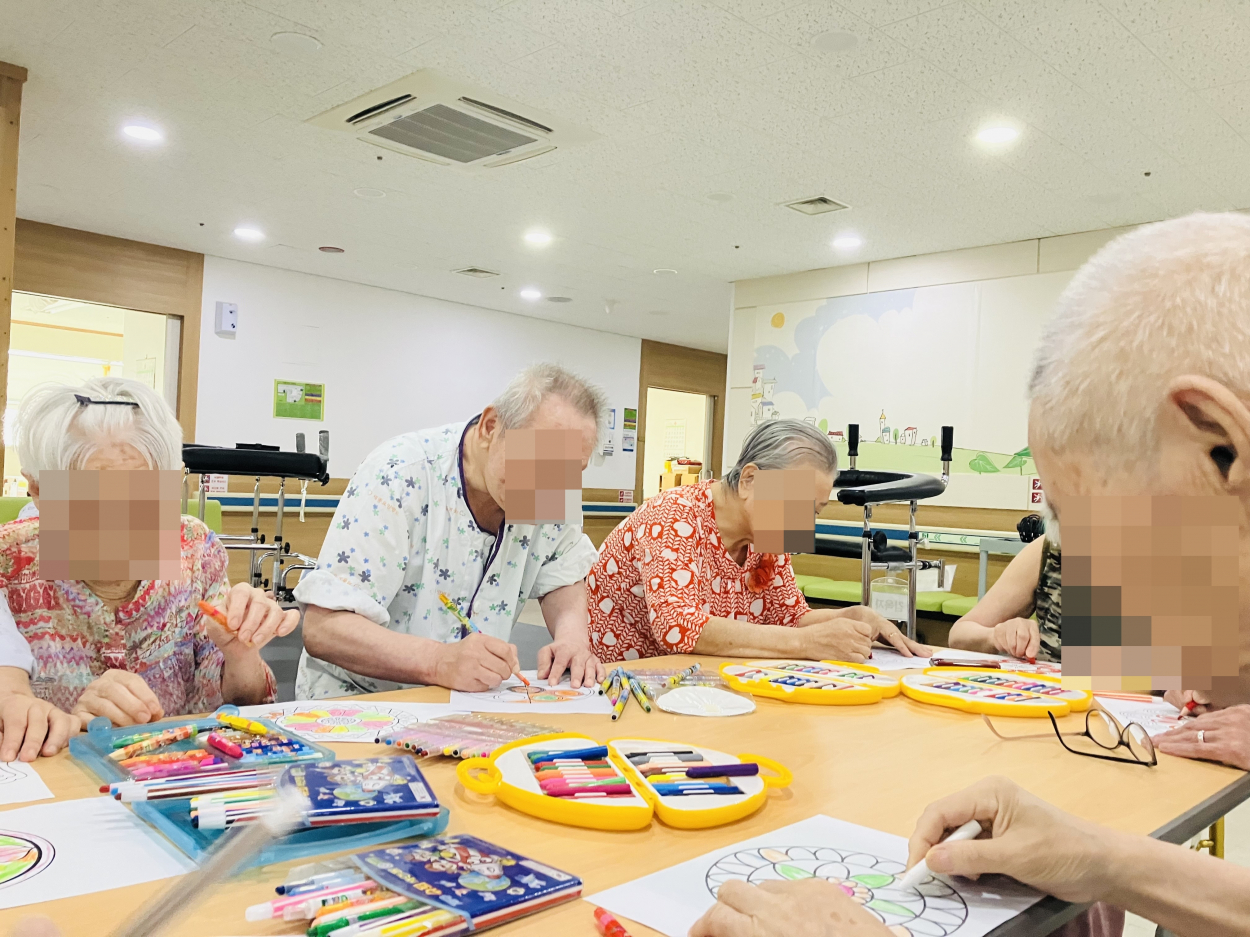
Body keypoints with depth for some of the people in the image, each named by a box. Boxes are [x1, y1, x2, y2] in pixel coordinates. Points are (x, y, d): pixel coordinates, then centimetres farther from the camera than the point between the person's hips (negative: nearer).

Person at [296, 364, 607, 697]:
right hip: (354, 699, -4)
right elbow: (322, 628, -26)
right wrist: (440, 662, -40)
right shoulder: (399, 476, -23)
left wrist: (572, 636, -15)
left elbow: (564, 577, 8)